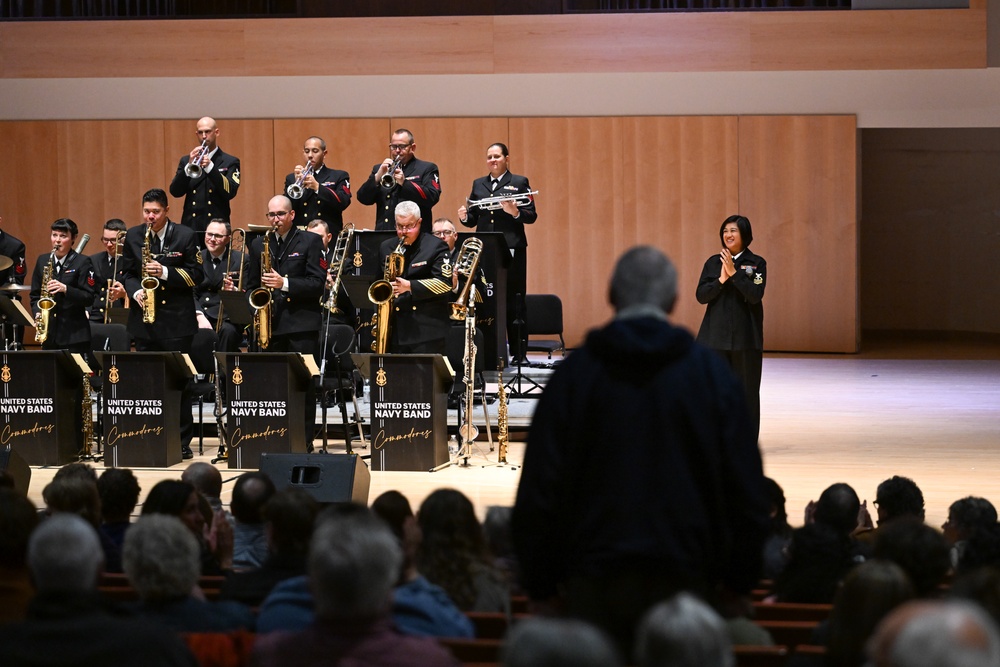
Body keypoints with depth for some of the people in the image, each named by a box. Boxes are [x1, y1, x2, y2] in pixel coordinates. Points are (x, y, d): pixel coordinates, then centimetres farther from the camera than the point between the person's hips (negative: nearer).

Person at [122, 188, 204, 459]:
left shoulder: (185, 236, -2)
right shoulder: (133, 236, 8)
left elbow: (197, 274, -4)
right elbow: (128, 273, 12)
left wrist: (165, 272, -17)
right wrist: (136, 292, -8)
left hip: (177, 320, -3)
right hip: (145, 319, 3)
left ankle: (182, 442, 4)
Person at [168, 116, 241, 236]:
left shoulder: (230, 162, 6)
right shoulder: (186, 161, 13)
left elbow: (230, 192, -9)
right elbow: (175, 192, 1)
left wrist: (210, 166, -19)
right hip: (191, 226, 2)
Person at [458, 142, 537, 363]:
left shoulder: (519, 182, 5)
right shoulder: (478, 184, 16)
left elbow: (531, 216, -2)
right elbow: (473, 219, 14)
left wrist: (515, 212, -20)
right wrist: (465, 217, -8)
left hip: (511, 249, -4)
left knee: (514, 302, -3)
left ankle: (518, 353, 0)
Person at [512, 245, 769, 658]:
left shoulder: (574, 372, 1)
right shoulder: (712, 373, 3)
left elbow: (538, 488, -2)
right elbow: (747, 489, 1)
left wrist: (538, 582, 5)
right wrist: (739, 579, 9)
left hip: (593, 579, 0)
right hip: (681, 577, 0)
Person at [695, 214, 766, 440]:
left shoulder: (756, 263, 0)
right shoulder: (713, 262, 7)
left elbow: (755, 295, -13)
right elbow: (701, 295, 0)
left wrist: (734, 273, -19)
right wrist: (721, 280, -15)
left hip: (745, 336, -2)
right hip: (716, 334, 2)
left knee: (746, 388, 1)